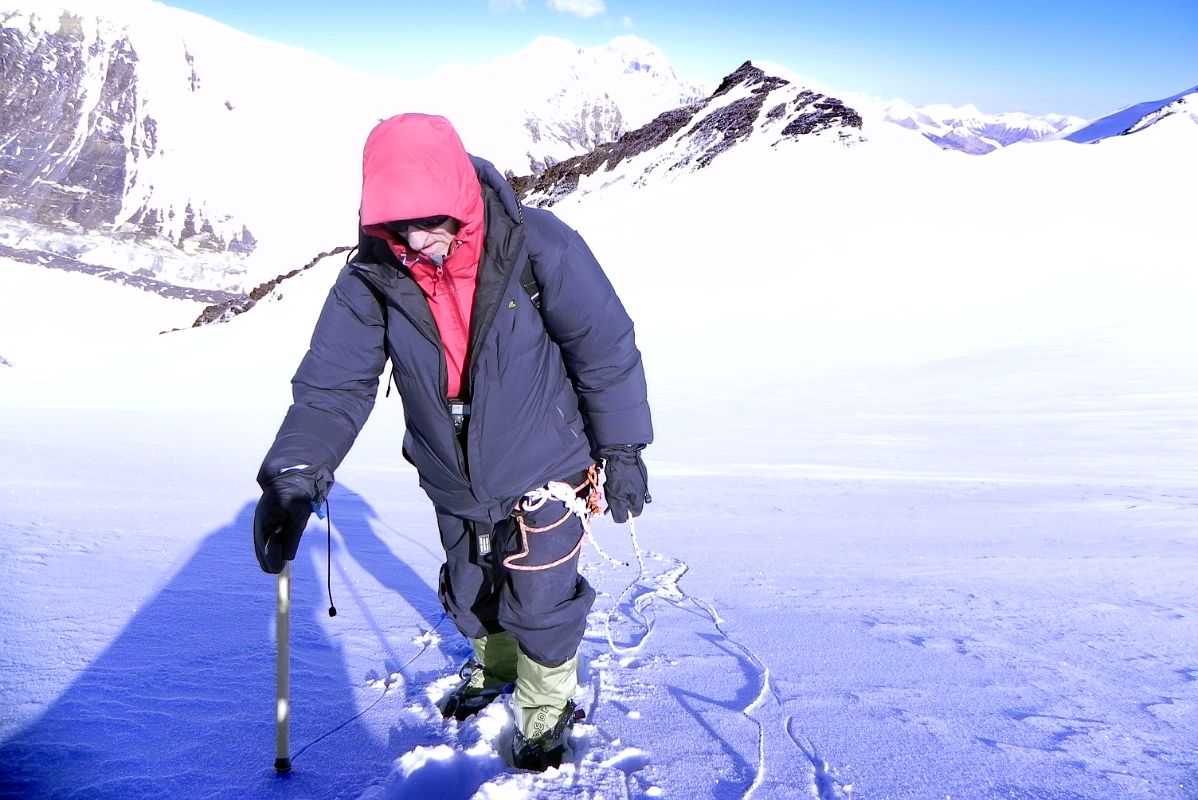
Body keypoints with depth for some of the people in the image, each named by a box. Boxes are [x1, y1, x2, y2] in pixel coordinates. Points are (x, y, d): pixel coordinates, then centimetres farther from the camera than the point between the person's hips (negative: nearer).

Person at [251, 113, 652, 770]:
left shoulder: (537, 248, -25)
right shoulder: (373, 276, -16)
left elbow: (606, 350, -15)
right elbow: (332, 382, -15)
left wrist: (622, 452, -9)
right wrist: (295, 470, -32)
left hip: (542, 476, -4)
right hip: (453, 488, 4)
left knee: (540, 606, 8)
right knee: (472, 597, 25)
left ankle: (546, 704, 39)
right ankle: (494, 665, 57)